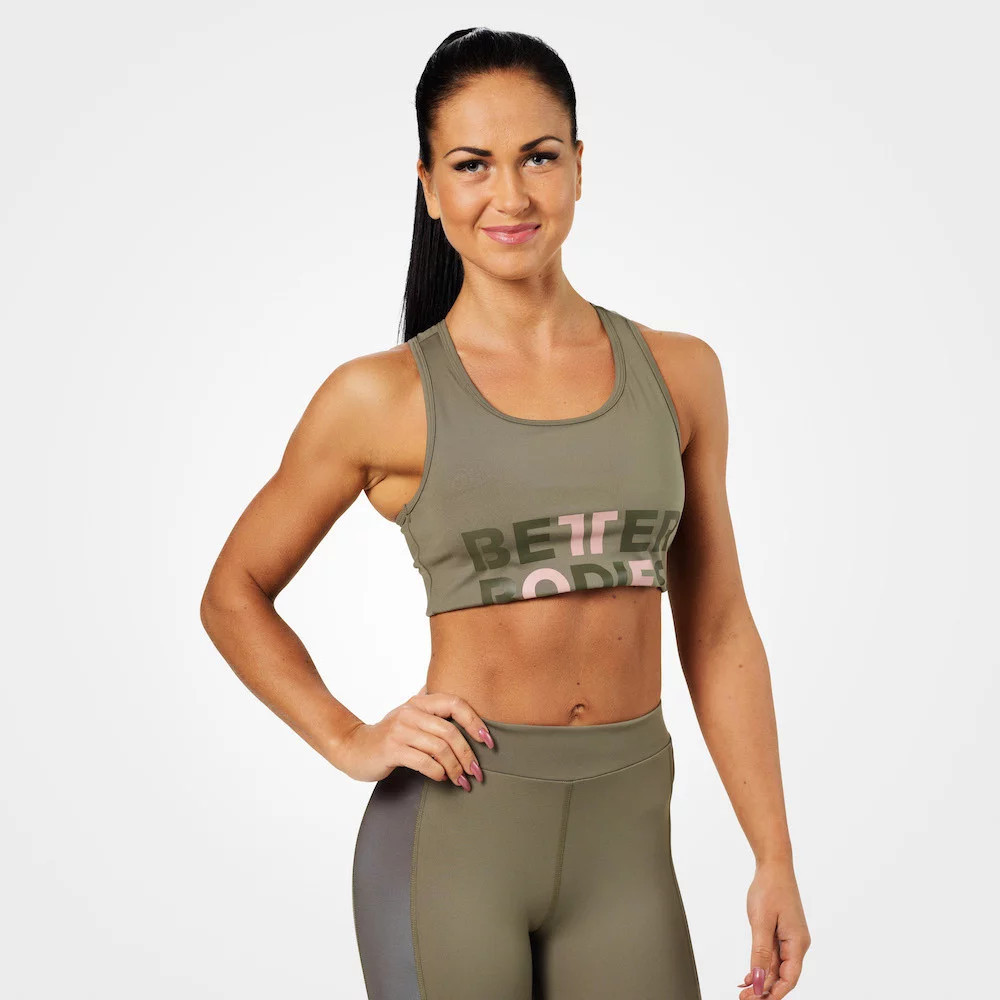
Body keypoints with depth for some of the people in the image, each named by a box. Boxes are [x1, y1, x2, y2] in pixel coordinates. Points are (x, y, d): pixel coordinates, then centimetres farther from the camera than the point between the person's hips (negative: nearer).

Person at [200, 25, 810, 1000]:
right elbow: (234, 595, 7)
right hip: (451, 831, -2)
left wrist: (774, 859, 6)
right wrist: (350, 742, -5)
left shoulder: (678, 373, 4)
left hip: (624, 843, 2)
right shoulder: (383, 397, -4)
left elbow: (717, 630, 8)